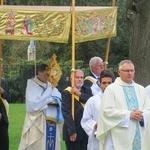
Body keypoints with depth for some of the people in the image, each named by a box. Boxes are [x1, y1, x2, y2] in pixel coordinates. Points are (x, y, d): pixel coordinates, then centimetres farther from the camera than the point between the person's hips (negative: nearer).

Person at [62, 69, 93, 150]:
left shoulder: (87, 90, 14)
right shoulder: (67, 93, -5)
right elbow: (66, 113, -12)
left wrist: (79, 93, -13)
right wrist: (72, 131, -18)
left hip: (86, 131, 5)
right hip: (73, 131, -5)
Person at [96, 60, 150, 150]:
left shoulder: (141, 89, 16)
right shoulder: (111, 89, 2)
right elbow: (107, 111, -8)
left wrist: (142, 115, -11)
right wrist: (129, 115, -14)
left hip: (139, 135, 4)